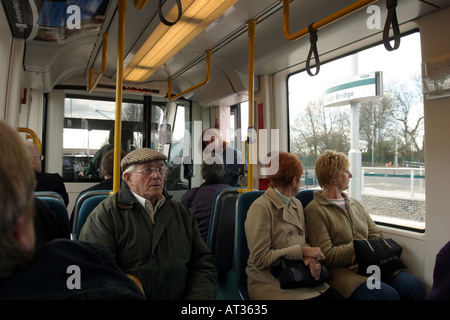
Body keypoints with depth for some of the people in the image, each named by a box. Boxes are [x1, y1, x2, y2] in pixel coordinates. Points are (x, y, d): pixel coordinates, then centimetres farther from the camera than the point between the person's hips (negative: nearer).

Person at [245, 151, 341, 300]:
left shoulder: (296, 204, 13)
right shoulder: (261, 208, -13)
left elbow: (304, 242, 15)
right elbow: (260, 259, -16)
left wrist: (309, 256, -9)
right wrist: (302, 251, -15)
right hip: (271, 284, -6)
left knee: (337, 295, -16)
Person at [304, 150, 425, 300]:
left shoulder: (355, 204, 20)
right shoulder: (314, 210, -5)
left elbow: (376, 234, 14)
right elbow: (326, 255, -10)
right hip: (341, 270, -7)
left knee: (414, 286, -14)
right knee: (388, 294, -28)